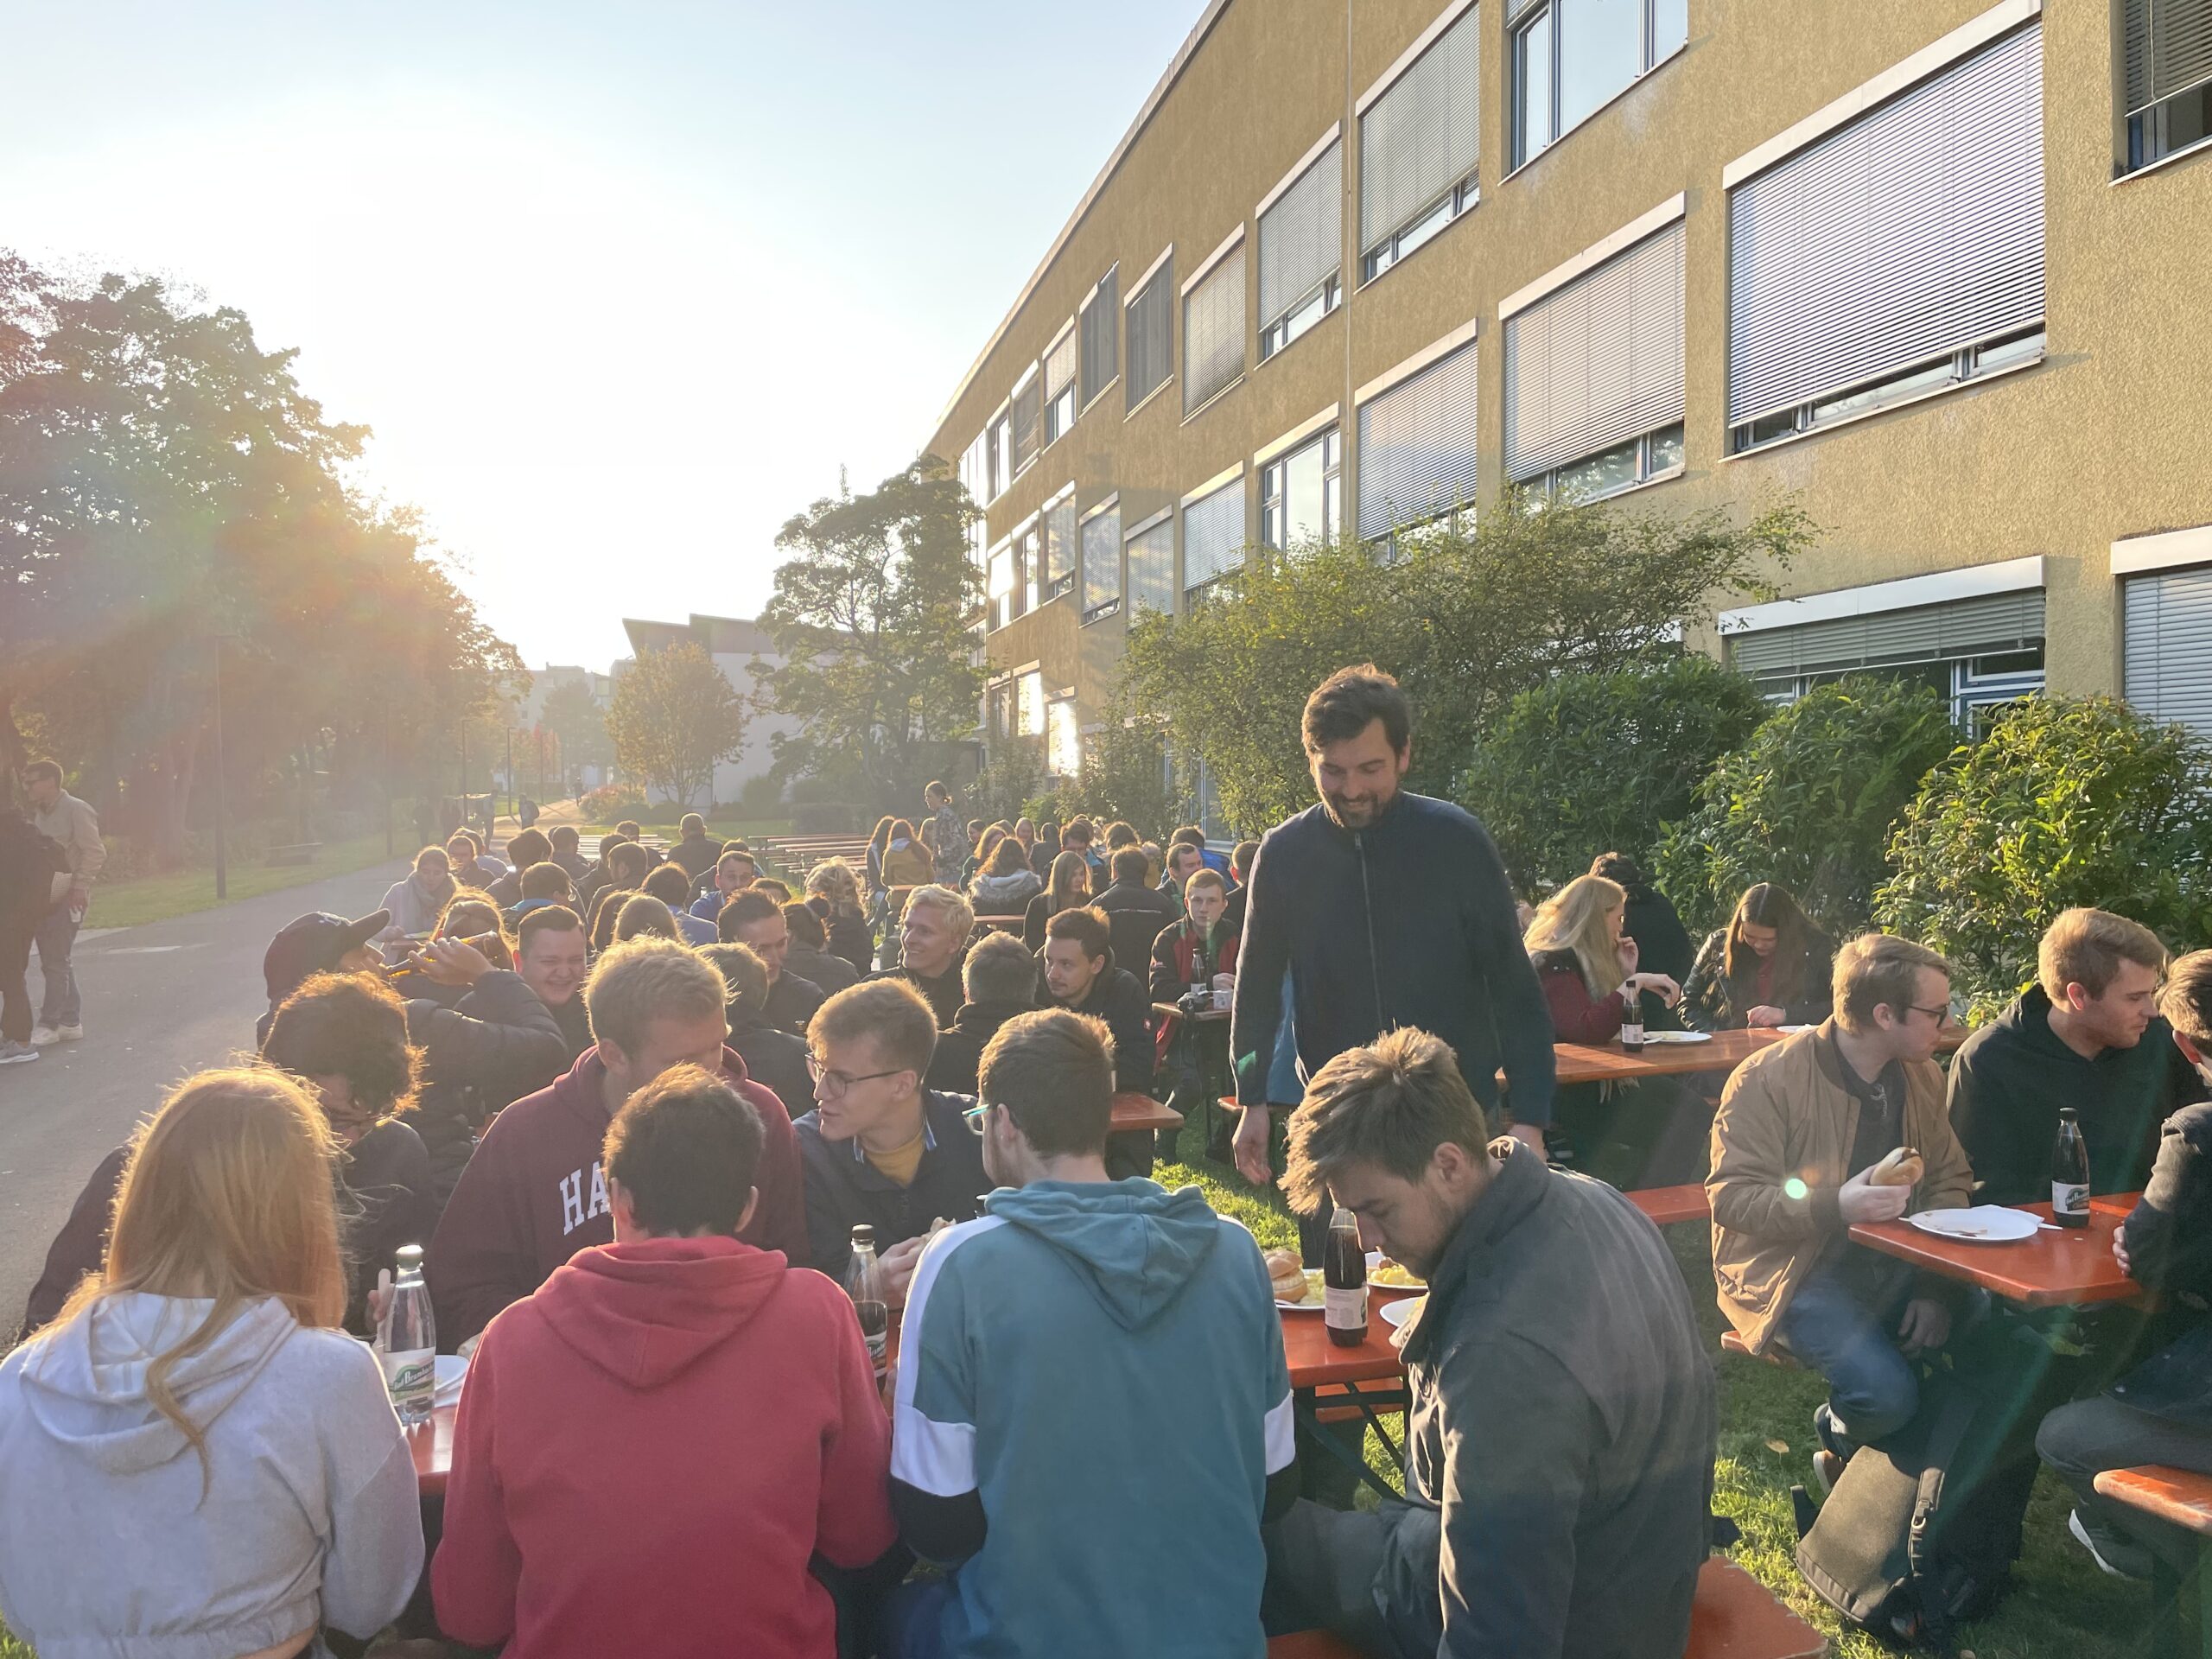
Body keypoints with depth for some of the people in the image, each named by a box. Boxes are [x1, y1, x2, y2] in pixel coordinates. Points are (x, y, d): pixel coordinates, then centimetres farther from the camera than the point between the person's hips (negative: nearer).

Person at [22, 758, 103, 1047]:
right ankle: (70, 1022, 17)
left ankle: (49, 1024, -2)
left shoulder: (76, 810, -9)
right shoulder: (37, 814, 13)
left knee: (55, 961, -7)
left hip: (67, 898, -8)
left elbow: (95, 852, -14)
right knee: (56, 961, 10)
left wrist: (79, 886, -18)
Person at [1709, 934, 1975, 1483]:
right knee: (1886, 1391, -27)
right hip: (1796, 1271, -6)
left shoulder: (1923, 1077, 7)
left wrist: (1936, 1287, -5)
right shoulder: (1768, 1079, -14)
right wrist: (1834, 1206, -33)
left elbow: (1950, 1181, 11)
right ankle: (1842, 1447, 11)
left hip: (1893, 1264, 6)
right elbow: (1731, 1197, -17)